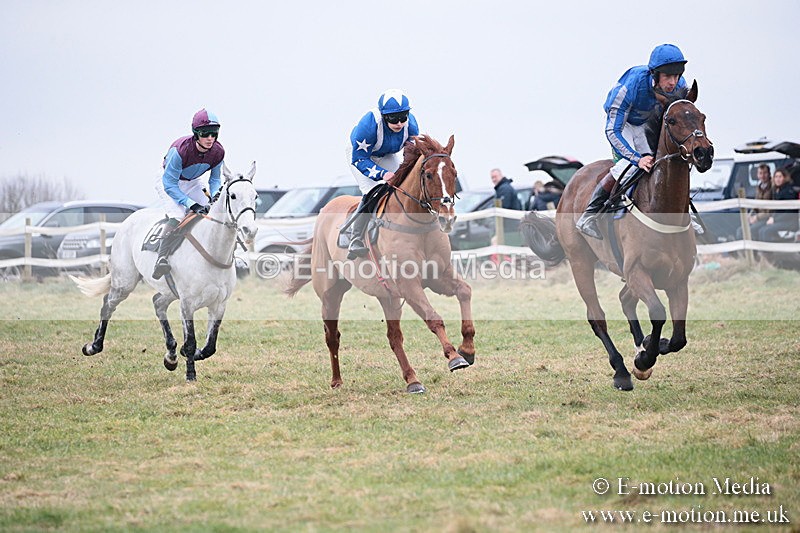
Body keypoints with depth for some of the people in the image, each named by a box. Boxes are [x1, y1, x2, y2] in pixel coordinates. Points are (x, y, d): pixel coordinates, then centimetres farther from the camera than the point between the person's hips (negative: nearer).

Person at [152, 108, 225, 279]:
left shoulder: (218, 152, -19)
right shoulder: (180, 150, -36)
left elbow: (215, 179, -1)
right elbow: (170, 184, -32)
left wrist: (215, 196, -23)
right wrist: (191, 204, -38)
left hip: (193, 183, 6)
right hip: (169, 183, -6)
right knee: (177, 217, -28)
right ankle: (162, 259, -33)